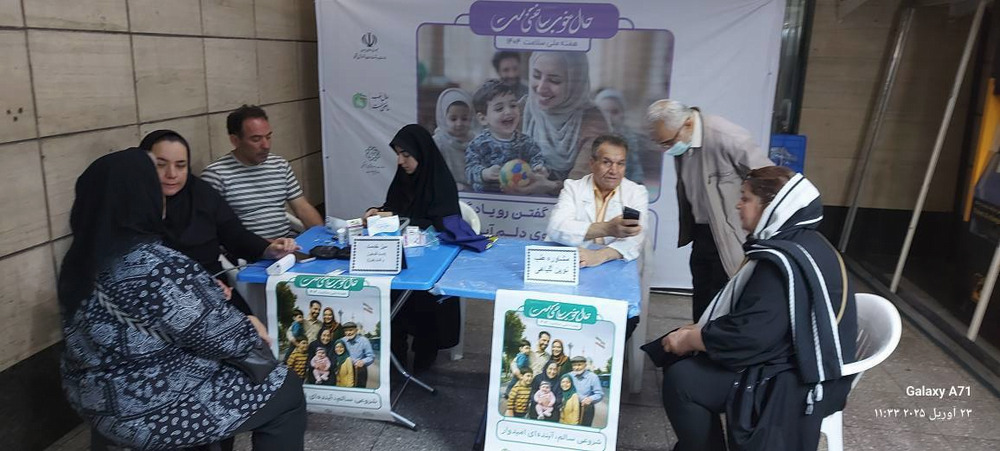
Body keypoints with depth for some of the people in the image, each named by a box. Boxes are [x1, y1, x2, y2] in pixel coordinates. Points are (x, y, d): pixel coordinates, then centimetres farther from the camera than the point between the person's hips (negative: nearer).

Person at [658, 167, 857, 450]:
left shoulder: (784, 261, -25)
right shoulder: (797, 244, 8)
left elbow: (748, 335, -28)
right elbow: (753, 317, 14)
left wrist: (690, 339, -14)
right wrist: (700, 330, 6)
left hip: (795, 381, -10)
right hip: (796, 359, 10)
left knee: (680, 379, -17)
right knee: (688, 363, 8)